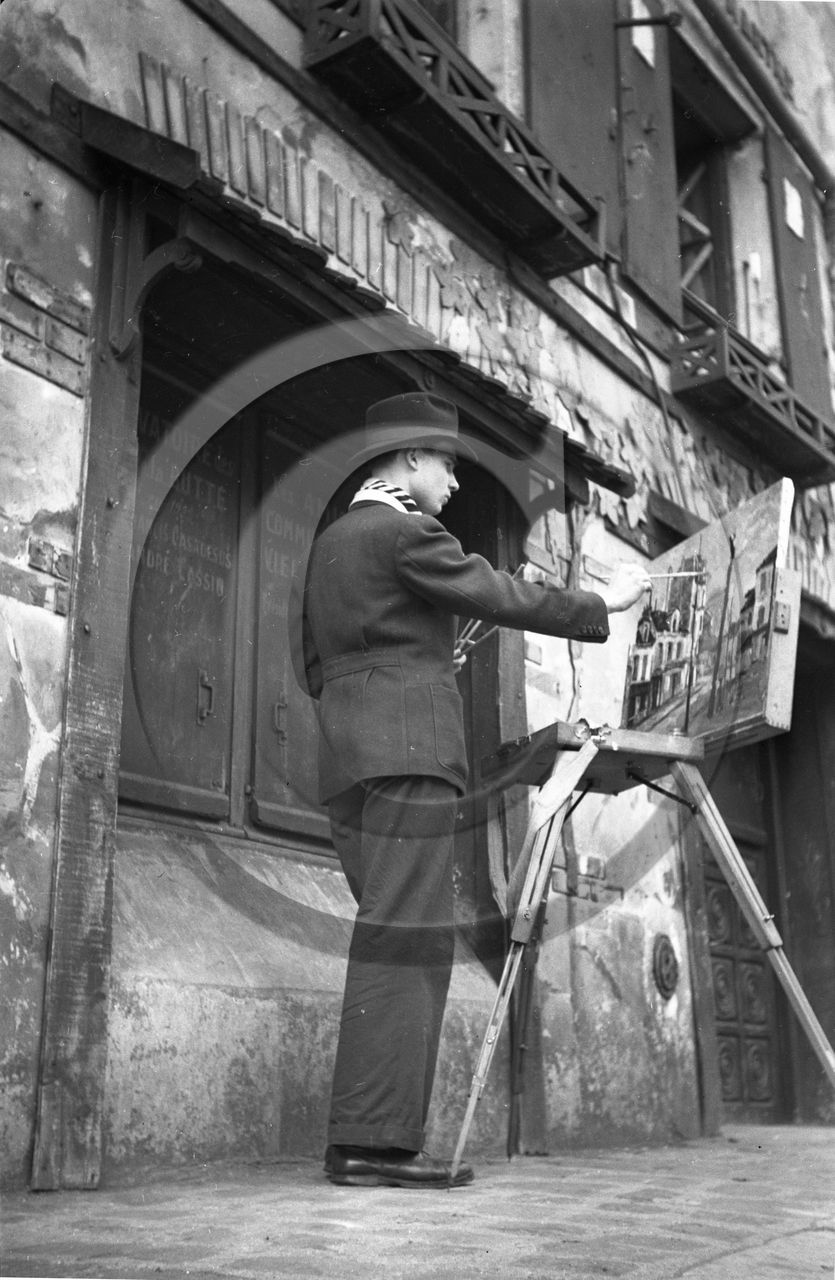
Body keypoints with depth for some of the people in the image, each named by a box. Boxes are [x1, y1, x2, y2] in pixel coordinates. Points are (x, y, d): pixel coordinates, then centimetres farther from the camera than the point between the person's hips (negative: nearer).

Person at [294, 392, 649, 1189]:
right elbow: (504, 598, -4)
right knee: (405, 940, -10)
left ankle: (362, 1139, 6)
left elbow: (313, 669, 23)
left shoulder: (330, 541, 22)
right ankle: (375, 1142, -12)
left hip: (348, 762, 9)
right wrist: (602, 605, 8)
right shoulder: (406, 532, -4)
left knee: (400, 941, 7)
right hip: (408, 753, -9)